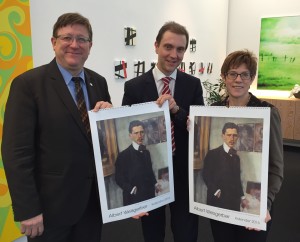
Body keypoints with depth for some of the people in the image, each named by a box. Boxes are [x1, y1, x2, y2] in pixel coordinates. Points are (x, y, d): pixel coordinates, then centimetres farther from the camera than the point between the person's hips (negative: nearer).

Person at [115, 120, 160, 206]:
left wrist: (155, 183, 6)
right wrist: (131, 189, -16)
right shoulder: (123, 155, -11)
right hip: (134, 197, -5)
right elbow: (119, 178, -9)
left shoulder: (146, 152, 8)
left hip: (150, 194, 5)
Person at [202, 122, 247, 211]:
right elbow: (206, 176, -10)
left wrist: (242, 197, 15)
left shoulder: (236, 157, 14)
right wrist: (216, 192, -12)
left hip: (234, 200, 5)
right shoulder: (212, 154, -6)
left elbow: (237, 179, 18)